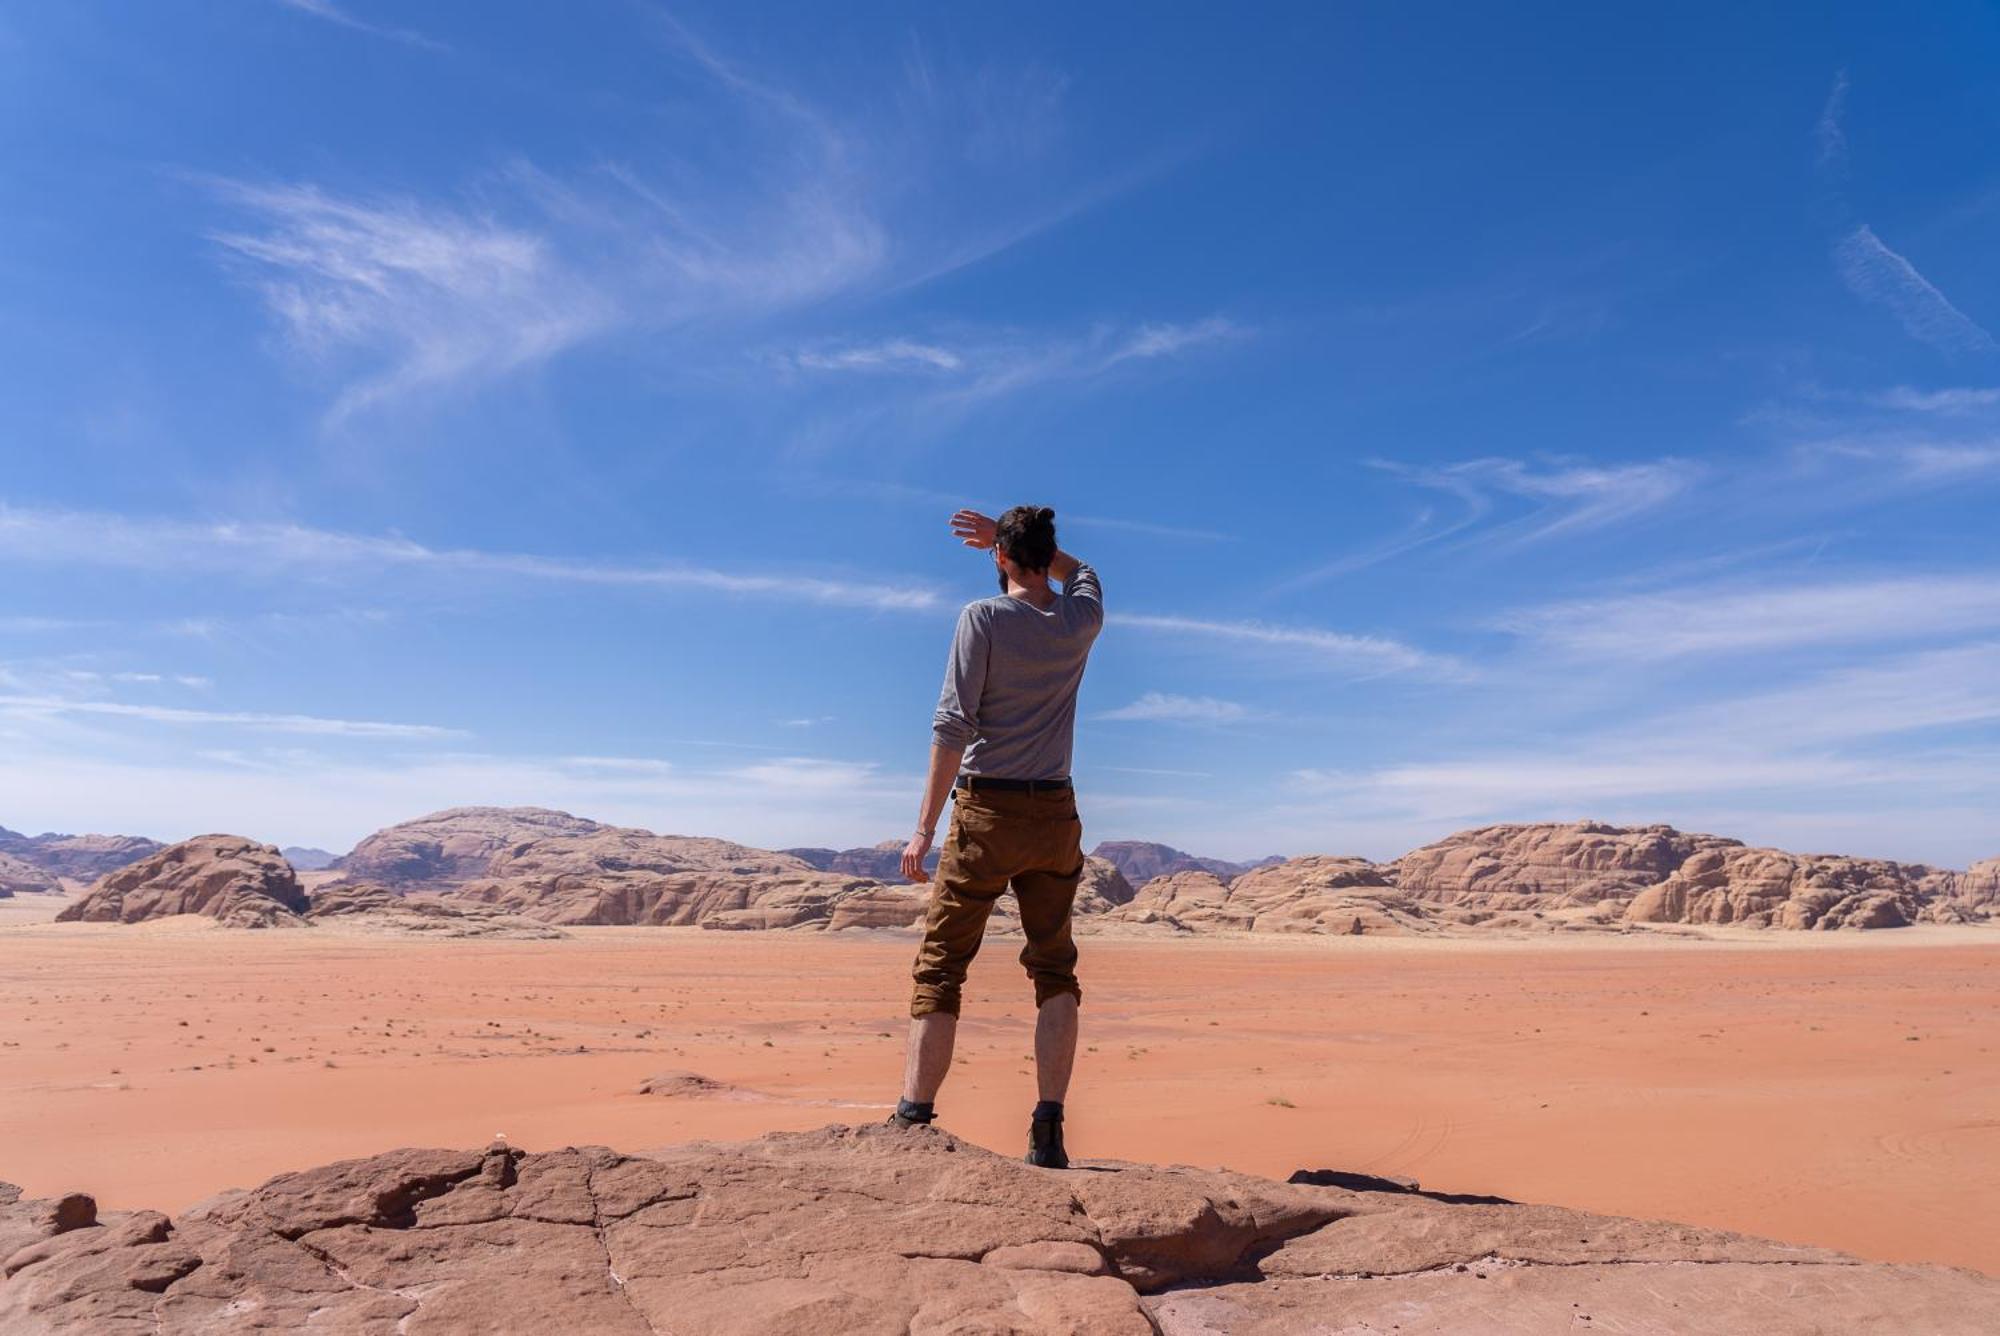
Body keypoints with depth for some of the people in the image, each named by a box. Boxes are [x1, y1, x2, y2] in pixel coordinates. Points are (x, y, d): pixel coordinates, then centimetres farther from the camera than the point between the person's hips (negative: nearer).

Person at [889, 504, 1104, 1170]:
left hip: (986, 812, -4)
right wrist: (1005, 533, 27)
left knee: (940, 970, 2)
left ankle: (913, 1119, 0)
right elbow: (1080, 572, 33)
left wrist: (924, 828, -10)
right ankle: (1048, 1131, 3)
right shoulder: (1081, 620, 7)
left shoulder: (983, 619, -6)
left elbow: (953, 727, -12)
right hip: (1055, 814, 4)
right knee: (1055, 971, 9)